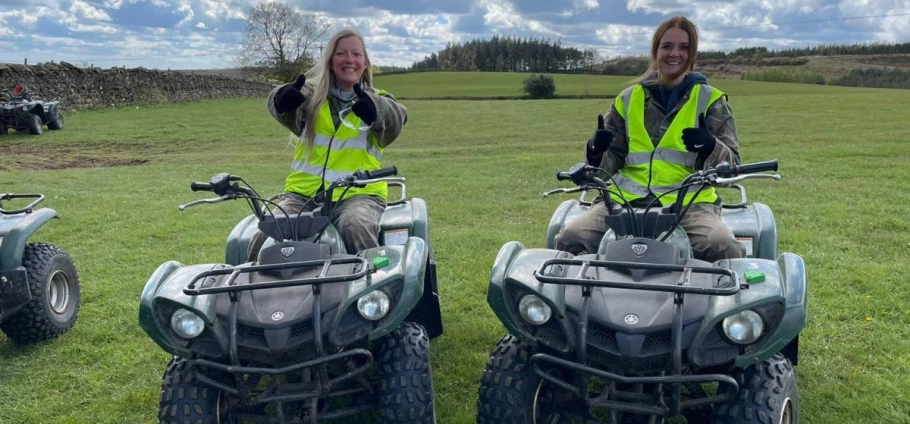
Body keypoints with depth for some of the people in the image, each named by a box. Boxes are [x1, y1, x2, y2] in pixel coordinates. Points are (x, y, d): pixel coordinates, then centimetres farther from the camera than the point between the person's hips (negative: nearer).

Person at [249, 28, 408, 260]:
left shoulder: (378, 100, 10)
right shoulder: (312, 95, 12)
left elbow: (395, 119, -13)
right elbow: (280, 105, -8)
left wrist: (375, 109, -36)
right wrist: (283, 100, -33)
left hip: (359, 193, -1)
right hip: (303, 191, 2)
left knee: (356, 228, -33)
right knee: (266, 236, -20)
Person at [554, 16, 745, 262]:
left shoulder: (711, 100, 11)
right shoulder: (628, 99, 16)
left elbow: (732, 164, 6)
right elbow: (612, 162, 18)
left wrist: (710, 147, -17)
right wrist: (596, 154, -7)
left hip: (690, 203, -1)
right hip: (626, 200, 2)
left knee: (724, 250, -31)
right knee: (570, 240, -22)